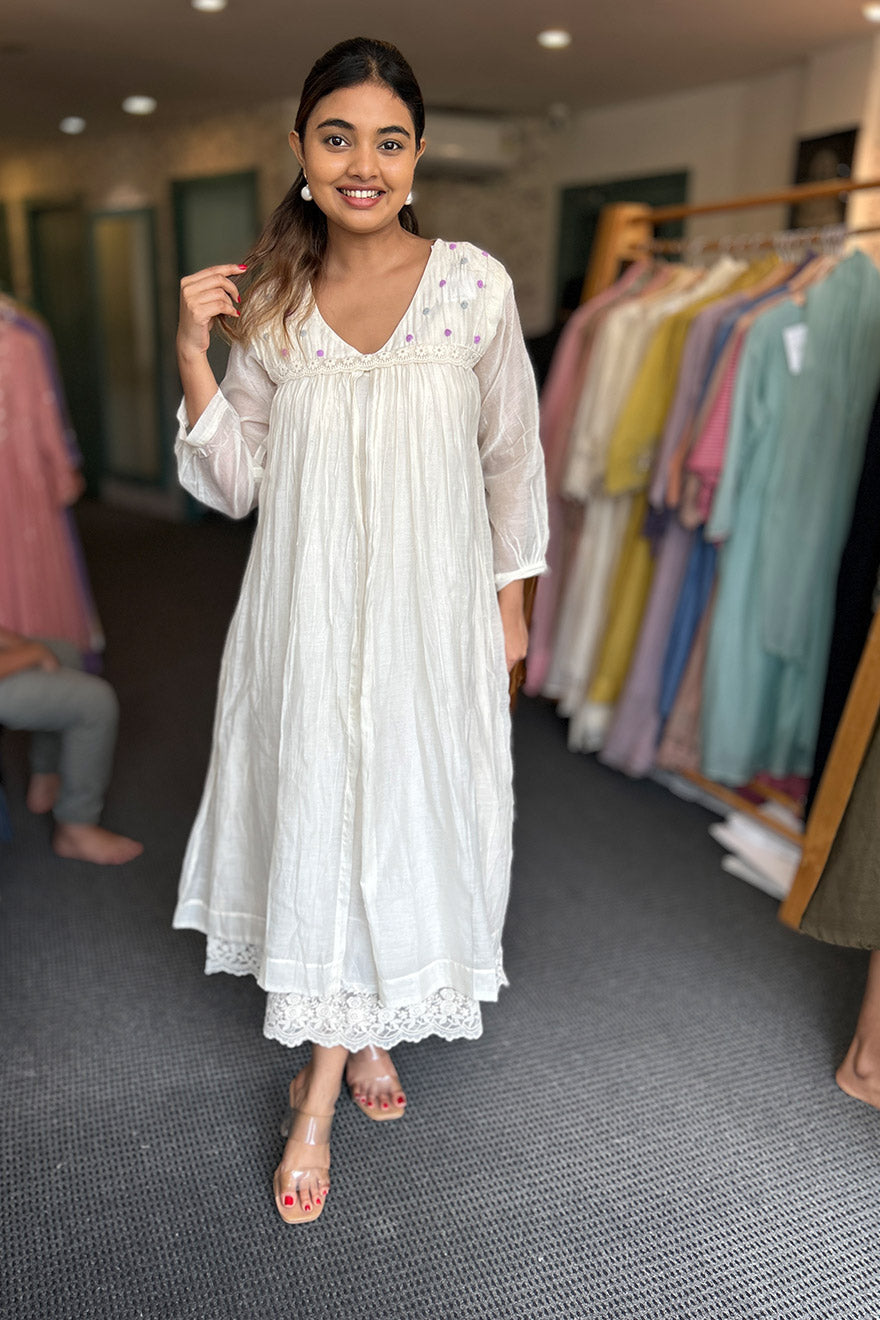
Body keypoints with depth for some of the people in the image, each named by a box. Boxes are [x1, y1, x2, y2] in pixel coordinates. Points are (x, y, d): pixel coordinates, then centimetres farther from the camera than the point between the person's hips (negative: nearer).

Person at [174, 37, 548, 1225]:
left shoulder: (476, 286, -4)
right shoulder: (267, 300, 1)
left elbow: (511, 456, 4)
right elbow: (233, 485, 2)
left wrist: (512, 595, 6)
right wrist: (193, 356, -9)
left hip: (431, 608, -1)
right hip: (308, 609, 1)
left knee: (403, 814, 6)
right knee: (318, 815, 7)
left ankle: (320, 1096, 29)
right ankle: (358, 1038, 34)